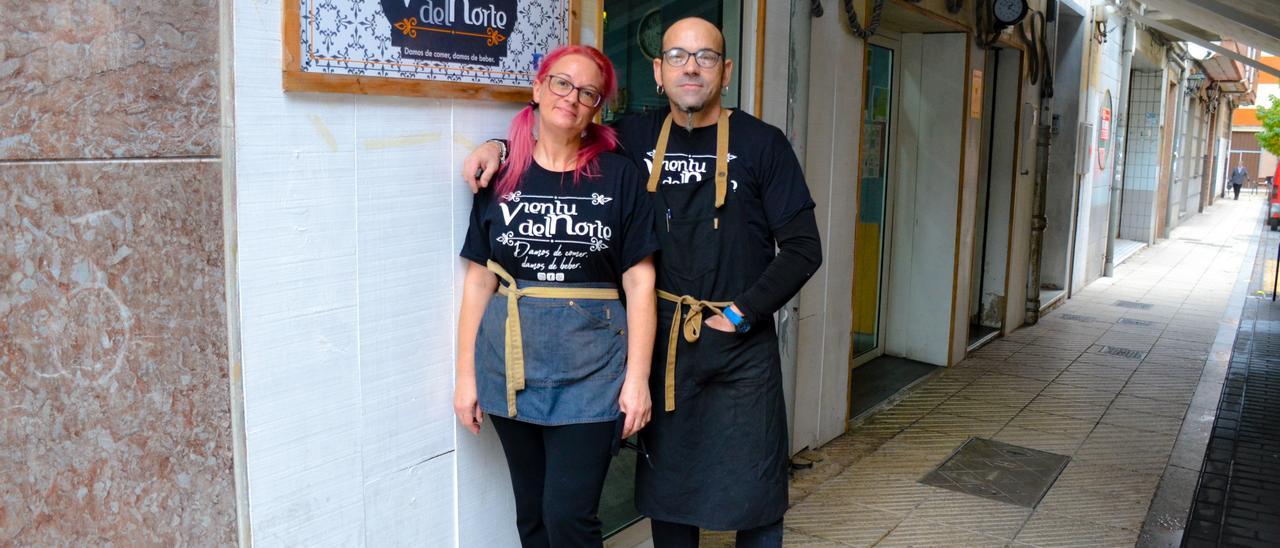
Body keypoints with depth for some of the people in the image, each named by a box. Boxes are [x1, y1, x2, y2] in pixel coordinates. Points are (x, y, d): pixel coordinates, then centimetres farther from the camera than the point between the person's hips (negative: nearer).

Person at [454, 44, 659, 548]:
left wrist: (637, 377, -7)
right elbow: (478, 282, 7)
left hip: (590, 372, -2)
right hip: (511, 368, 3)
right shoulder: (502, 178, 5)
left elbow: (640, 284, -2)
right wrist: (466, 375, 5)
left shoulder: (618, 176, -1)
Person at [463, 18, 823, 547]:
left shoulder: (762, 143, -4)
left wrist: (741, 315, -10)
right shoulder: (636, 137, 4)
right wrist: (501, 146, -1)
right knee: (667, 485, 13)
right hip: (662, 340, 2)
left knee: (753, 494, 6)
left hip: (742, 345, -2)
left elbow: (802, 247, -4)